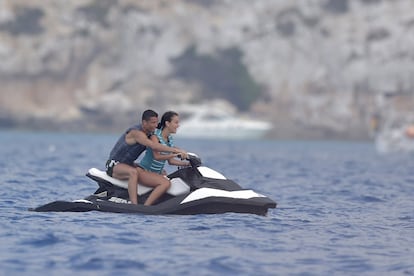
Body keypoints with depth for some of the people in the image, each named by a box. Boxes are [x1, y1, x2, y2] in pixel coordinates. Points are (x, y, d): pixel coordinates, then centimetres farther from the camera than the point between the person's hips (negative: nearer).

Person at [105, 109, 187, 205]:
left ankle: (145, 207, -15)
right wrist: (175, 150, -41)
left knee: (166, 183, -2)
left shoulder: (150, 134, 6)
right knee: (133, 172, -46)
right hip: (115, 165, -9)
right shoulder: (136, 132, -22)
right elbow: (153, 146, -37)